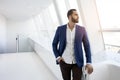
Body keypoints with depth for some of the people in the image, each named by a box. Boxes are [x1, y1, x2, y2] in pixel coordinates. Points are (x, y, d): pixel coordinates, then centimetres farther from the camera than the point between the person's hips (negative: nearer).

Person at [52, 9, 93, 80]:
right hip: (64, 62, 1)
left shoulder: (82, 29, -4)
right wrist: (57, 57, -6)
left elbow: (87, 46, -3)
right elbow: (54, 44, 6)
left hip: (77, 63, 0)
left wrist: (89, 62, -10)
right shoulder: (60, 29, -4)